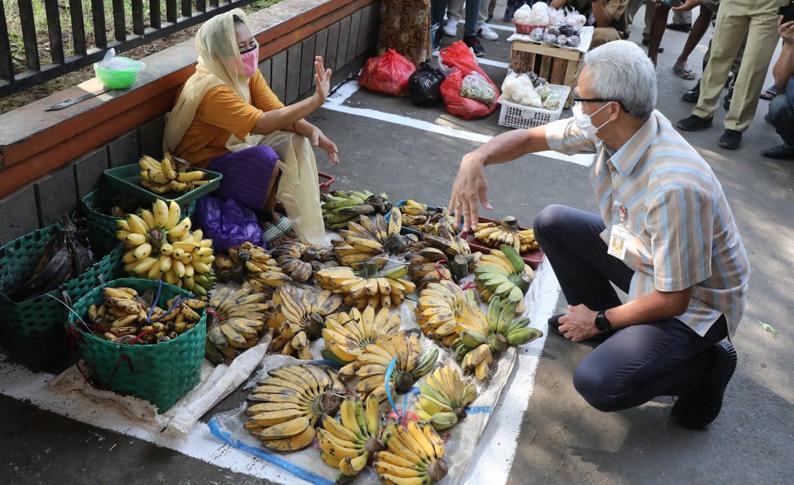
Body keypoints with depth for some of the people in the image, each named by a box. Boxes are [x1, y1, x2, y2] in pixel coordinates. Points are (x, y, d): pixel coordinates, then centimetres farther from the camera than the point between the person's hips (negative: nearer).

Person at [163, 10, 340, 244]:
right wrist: (316, 99, -43)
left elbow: (279, 113, -10)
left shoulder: (247, 73, -5)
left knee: (296, 141, -10)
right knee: (266, 158, -30)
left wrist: (311, 130, -30)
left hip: (235, 147, 8)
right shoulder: (210, 89, -31)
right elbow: (263, 124, -39)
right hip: (204, 167, -8)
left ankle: (309, 232, -3)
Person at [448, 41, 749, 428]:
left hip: (695, 301, -7)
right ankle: (608, 323, 15)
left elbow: (672, 300, -28)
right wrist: (476, 159, -22)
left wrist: (601, 322, -13)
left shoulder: (673, 186, -38)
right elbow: (530, 138, -2)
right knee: (552, 223, 1)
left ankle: (702, 365, 3)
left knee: (597, 384, -24)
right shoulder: (614, 127, -15)